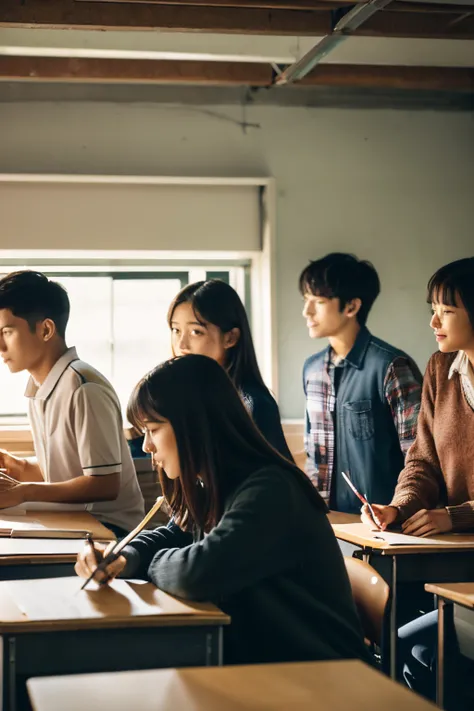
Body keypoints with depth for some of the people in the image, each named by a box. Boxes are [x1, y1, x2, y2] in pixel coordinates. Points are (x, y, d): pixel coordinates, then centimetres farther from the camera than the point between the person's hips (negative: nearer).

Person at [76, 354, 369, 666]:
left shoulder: (269, 491, -24)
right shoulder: (211, 490, 4)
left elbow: (197, 573, -33)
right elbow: (172, 537, 19)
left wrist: (154, 563, -10)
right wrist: (124, 558, -3)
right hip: (254, 654, 8)